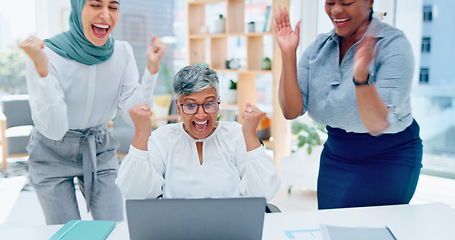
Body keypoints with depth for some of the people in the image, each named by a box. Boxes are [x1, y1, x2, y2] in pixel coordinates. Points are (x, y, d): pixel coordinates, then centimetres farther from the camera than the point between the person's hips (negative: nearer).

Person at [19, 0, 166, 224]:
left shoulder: (122, 51, -10)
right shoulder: (47, 54, -22)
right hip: (53, 155, -3)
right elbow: (53, 130, -27)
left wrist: (152, 67, -21)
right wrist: (42, 68, -36)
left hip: (100, 151, 3)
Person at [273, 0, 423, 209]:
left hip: (389, 157, -4)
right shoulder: (320, 46, -3)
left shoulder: (394, 45, -16)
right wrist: (288, 54, -18)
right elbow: (291, 111, -10)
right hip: (335, 156, 4)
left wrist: (362, 75, -39)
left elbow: (377, 125, -23)